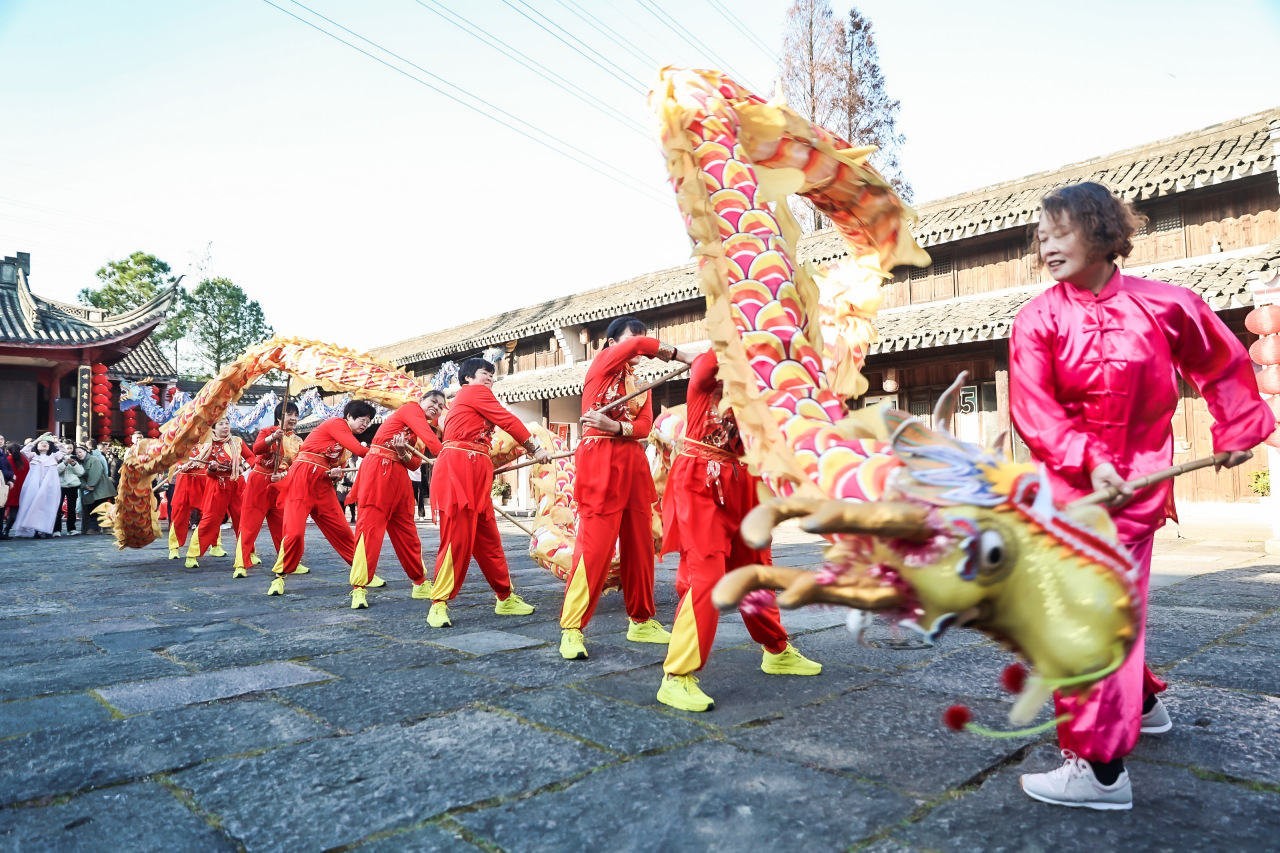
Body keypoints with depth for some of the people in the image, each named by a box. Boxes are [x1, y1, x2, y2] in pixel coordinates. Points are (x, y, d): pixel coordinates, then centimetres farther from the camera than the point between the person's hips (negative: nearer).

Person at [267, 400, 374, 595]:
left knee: (341, 530, 5)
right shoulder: (336, 423, -6)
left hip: (323, 483, 8)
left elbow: (338, 468, 11)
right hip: (303, 477, -8)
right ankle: (280, 577, 6)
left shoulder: (348, 440, 18)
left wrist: (336, 474, -11)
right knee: (295, 531, -11)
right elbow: (360, 451, -18)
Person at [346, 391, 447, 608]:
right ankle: (359, 589, -6)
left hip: (400, 477, 8)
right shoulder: (410, 409, -3)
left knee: (407, 533, 11)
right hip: (378, 471, -8)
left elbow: (415, 464, 4)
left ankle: (420, 584, 19)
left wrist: (404, 455, -15)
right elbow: (430, 439, -19)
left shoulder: (422, 432, 19)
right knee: (370, 529, -8)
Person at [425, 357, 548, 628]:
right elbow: (508, 421, -3)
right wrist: (536, 448, 4)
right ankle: (439, 605, -2)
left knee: (488, 540, 10)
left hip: (475, 473, 10)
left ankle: (505, 599, 16)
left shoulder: (471, 398, 29)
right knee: (457, 539, -9)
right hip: (458, 468, -10)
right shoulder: (475, 391, 1)